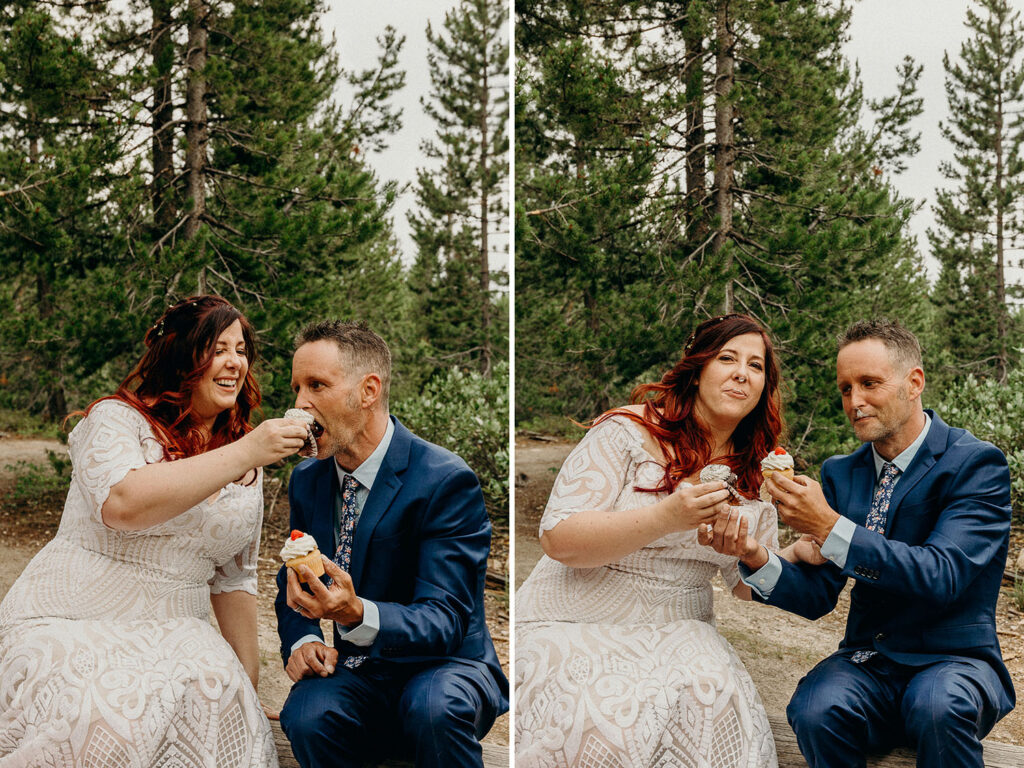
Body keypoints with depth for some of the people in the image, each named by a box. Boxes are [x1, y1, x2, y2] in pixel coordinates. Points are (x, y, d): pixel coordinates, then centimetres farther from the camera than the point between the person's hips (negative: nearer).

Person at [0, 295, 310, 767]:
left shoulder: (248, 465, 13)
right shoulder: (115, 419, -4)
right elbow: (122, 504, -26)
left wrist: (248, 674, 12)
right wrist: (243, 454, -26)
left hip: (174, 638, 4)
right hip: (72, 622, -3)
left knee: (220, 702, -31)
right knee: (111, 722, -34)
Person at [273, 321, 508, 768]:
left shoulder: (446, 481, -15)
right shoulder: (306, 480, 6)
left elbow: (444, 622, -20)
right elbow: (290, 584, 16)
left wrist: (358, 614, -38)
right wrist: (301, 640, -7)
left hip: (442, 668, -4)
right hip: (357, 672, 4)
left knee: (432, 706, -37)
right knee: (306, 714, -28)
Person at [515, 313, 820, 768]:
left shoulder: (754, 476, 10)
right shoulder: (630, 431, -8)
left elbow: (748, 583, 13)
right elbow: (558, 539, -16)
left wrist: (802, 555, -7)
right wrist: (666, 518, -26)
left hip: (677, 629, 4)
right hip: (577, 624, -4)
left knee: (716, 705, -29)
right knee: (615, 727, -32)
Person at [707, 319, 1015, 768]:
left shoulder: (977, 464, -8)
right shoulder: (841, 474, 8)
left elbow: (941, 576, -21)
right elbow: (818, 596, 5)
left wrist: (830, 527, -29)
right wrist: (754, 556, -16)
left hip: (953, 662, -3)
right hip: (868, 660, 4)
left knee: (938, 705, -37)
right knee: (814, 710, -28)